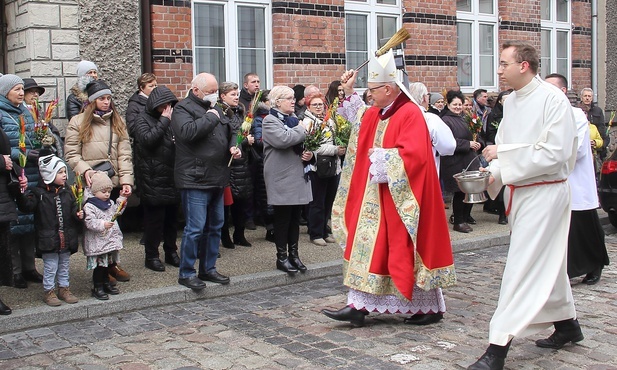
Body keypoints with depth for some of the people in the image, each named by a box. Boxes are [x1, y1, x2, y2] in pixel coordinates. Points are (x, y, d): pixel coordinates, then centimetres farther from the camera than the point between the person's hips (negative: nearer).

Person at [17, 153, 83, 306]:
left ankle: (64, 289, 29)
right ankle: (49, 291, 17)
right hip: (49, 240, -5)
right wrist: (22, 193, -30)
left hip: (66, 239, 5)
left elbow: (74, 210, 11)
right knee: (50, 267, 4)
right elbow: (26, 206, -16)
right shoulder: (39, 193, -7)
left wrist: (78, 215, -10)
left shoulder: (67, 193, 6)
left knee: (64, 266, 16)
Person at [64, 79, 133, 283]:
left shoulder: (118, 122, 11)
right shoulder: (78, 122, 2)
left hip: (114, 183, 3)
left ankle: (111, 264, 25)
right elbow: (71, 154, -3)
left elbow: (124, 154, 3)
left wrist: (126, 180, -7)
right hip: (91, 185, -3)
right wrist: (85, 170, -20)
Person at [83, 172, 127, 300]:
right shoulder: (89, 206, -16)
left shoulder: (110, 203, 10)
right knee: (99, 265, -2)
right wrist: (102, 225, -34)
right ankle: (97, 288, 9)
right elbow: (89, 222, -24)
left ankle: (106, 283, 32)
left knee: (109, 264, 18)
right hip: (97, 243, -8)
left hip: (111, 240, 8)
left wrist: (121, 200, 14)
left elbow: (117, 211, 26)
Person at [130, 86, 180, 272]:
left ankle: (171, 251, 23)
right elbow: (148, 139, -20)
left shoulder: (170, 119, 14)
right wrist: (164, 121, -15)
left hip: (171, 177, 6)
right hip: (153, 178, -6)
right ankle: (151, 255, 9)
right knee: (154, 217, -1)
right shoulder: (143, 119, -2)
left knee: (172, 216, 11)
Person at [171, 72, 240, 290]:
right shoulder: (183, 109, -7)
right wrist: (210, 118, -17)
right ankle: (186, 273, 3)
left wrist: (233, 146, 5)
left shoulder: (215, 108, 18)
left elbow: (231, 131, 26)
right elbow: (187, 132, -27)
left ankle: (208, 269, 25)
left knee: (215, 226, 14)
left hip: (217, 179, 9)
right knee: (195, 228, -9)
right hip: (195, 180, -9)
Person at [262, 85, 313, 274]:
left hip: (298, 176, 7)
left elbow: (302, 143, 24)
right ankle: (282, 256, 9)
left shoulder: (294, 119, 18)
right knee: (283, 217, -1)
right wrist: (303, 129, -14)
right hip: (282, 178, -7)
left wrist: (309, 153, 1)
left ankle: (294, 254, 20)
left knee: (295, 216, 11)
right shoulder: (270, 121, -7)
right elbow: (282, 139, -25)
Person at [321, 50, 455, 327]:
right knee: (368, 246, 6)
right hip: (376, 196, 9)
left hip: (401, 197, -9)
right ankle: (358, 306, 9)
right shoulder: (374, 115, 10)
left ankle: (431, 308, 15)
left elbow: (414, 155, -26)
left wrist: (381, 157, -15)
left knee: (408, 249, 0)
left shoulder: (410, 114, -16)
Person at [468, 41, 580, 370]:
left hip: (544, 192, -8)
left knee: (523, 267, -9)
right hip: (518, 191, 8)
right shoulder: (511, 102, 8)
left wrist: (502, 155, -20)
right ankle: (567, 324, 37)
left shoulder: (553, 100, -15)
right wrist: (493, 171, -6)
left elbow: (555, 153, -22)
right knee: (547, 263, 19)